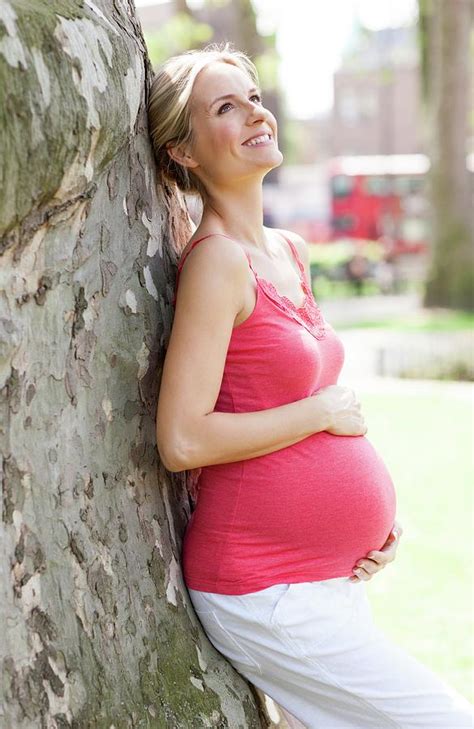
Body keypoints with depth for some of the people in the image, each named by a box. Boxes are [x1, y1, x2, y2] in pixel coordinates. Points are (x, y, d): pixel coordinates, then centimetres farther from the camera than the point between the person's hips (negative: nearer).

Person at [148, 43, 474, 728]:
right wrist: (323, 412, -13)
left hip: (334, 576, 9)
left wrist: (379, 508, 7)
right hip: (264, 593, -9)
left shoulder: (290, 252, 10)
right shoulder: (217, 261, -16)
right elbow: (183, 441, -22)